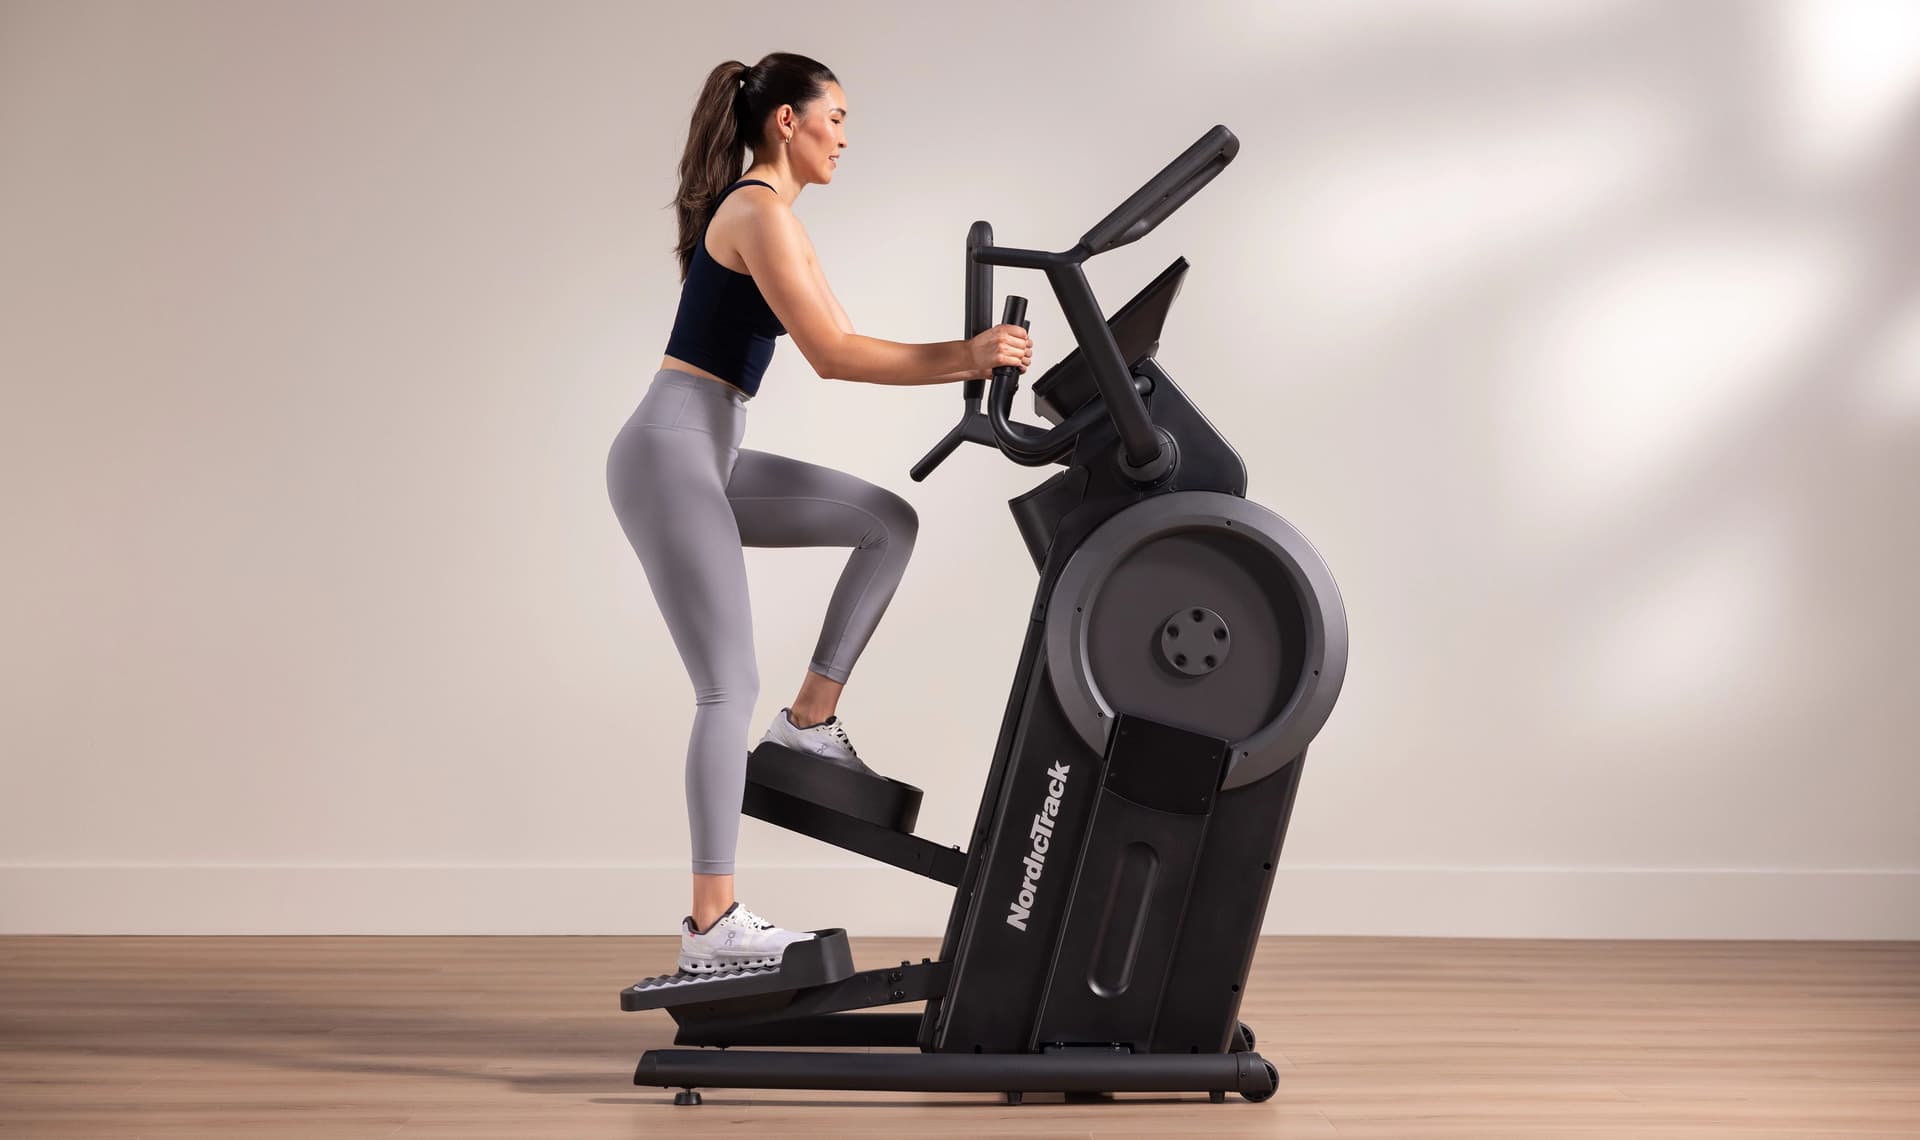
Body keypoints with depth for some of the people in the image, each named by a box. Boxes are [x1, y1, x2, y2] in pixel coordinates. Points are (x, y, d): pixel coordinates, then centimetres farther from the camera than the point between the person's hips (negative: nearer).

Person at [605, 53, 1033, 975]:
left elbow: (839, 342, 14)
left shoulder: (770, 217, 17)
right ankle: (711, 927, -4)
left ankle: (811, 719, 9)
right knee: (730, 689, -8)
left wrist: (968, 360, 5)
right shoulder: (758, 211, -13)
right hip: (669, 458, -9)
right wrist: (961, 356, -18)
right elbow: (832, 357, -19)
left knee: (889, 521, 5)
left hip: (709, 459, 9)